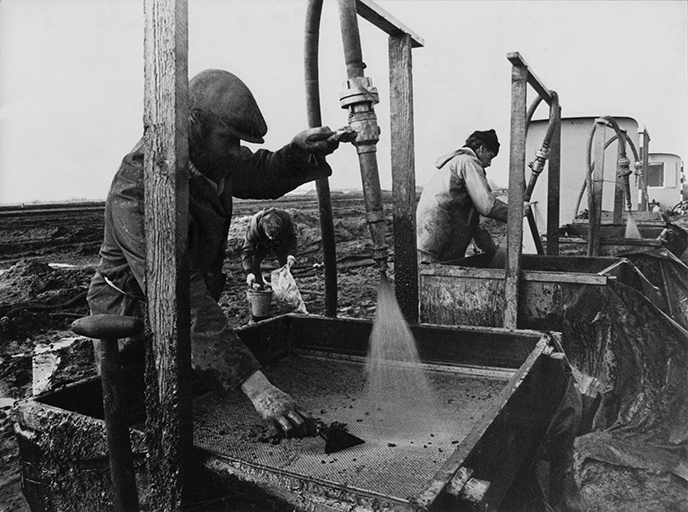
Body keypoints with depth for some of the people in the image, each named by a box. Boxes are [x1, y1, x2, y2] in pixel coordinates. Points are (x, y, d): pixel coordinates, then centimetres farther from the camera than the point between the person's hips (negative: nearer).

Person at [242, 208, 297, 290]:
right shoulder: (254, 226, -41)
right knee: (253, 262, -19)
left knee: (285, 264, -9)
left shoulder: (285, 219, -37)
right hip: (261, 243, -1)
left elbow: (291, 237, -18)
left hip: (280, 243, 1)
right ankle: (259, 289, -9)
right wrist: (249, 272, -45)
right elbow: (246, 250, -36)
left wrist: (291, 255, -34)